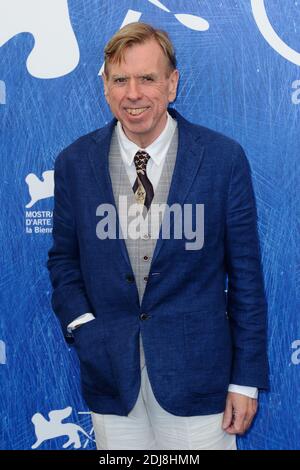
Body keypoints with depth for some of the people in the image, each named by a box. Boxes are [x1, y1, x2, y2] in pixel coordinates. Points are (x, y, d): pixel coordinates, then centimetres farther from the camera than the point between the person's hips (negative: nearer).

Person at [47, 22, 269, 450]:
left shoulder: (224, 158, -8)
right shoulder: (75, 163, -2)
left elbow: (245, 273, -4)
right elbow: (63, 259, 10)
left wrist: (246, 378, -3)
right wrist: (81, 324, -7)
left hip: (197, 375, -2)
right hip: (111, 379, 2)